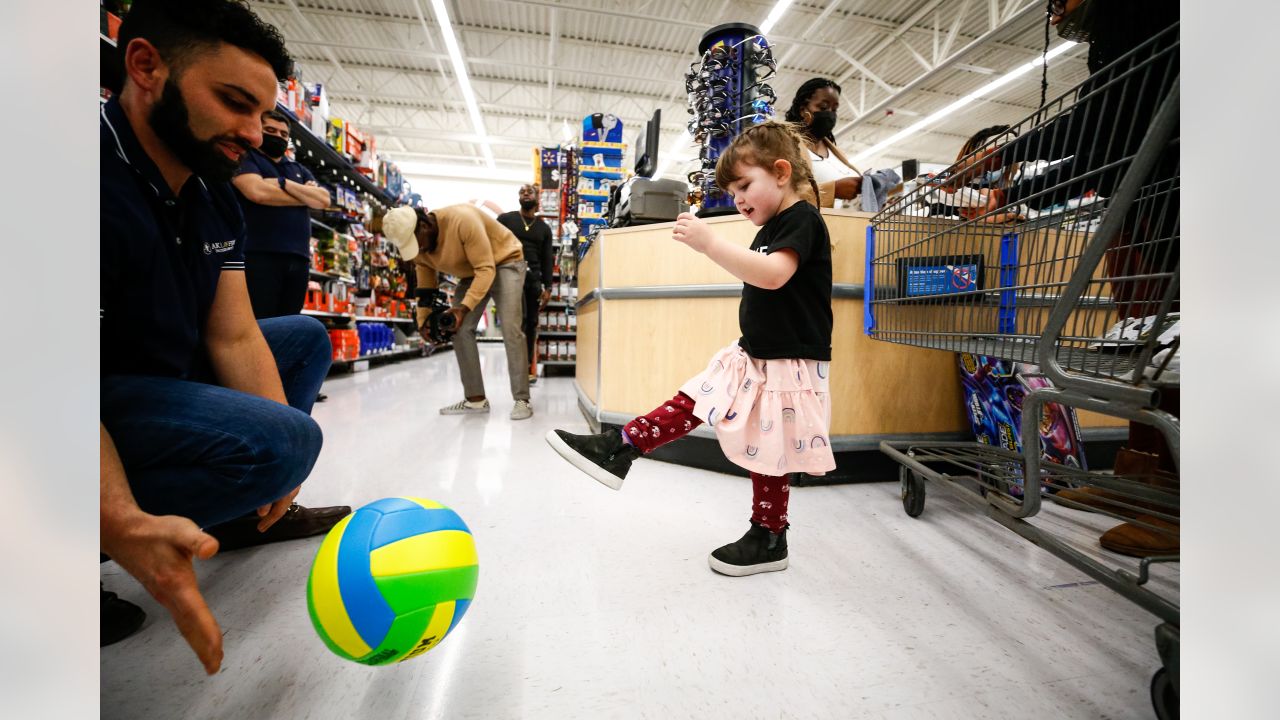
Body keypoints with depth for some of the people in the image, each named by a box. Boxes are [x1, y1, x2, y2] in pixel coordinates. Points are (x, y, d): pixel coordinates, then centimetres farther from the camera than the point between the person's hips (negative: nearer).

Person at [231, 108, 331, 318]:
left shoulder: (299, 170, 26)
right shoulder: (246, 158, 10)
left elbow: (323, 199, 8)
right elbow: (258, 191, -10)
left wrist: (284, 183, -3)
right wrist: (306, 194, 3)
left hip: (298, 259, 5)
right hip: (259, 255, -5)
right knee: (258, 325, -11)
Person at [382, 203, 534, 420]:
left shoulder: (462, 220, -33)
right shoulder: (418, 248, -9)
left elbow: (486, 268, -33)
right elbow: (425, 287, 1)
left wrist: (465, 306, -38)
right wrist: (424, 321, -10)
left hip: (505, 262, -7)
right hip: (471, 271, 7)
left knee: (510, 329, -19)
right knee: (461, 330, -4)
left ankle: (522, 399, -15)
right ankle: (476, 399, 2)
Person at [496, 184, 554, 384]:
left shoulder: (544, 228, 18)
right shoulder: (505, 219, 10)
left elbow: (547, 260, 13)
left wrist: (547, 287, 3)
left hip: (534, 278, 4)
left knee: (531, 324, 2)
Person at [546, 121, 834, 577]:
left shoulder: (802, 219, -14)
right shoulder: (770, 228, 14)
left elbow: (773, 275, -33)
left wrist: (710, 243, -36)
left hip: (788, 364, -9)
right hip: (751, 355, 9)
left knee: (769, 453, 3)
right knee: (691, 401, 3)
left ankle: (768, 539, 21)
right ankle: (620, 449, 5)